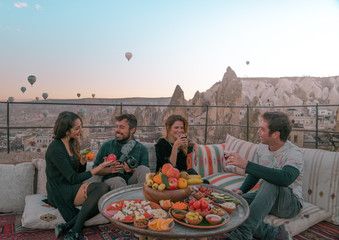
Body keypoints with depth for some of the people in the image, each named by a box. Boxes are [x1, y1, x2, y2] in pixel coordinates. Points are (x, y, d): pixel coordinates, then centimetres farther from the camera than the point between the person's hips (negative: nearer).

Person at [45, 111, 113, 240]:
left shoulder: (72, 144, 10)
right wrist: (100, 166, -19)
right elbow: (73, 178, -18)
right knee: (102, 187, -28)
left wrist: (83, 162, -7)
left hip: (72, 187, 8)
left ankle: (67, 226, -20)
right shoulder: (55, 148, -16)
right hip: (59, 192, -8)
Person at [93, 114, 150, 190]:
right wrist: (109, 170, -10)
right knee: (117, 180, -35)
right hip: (111, 180, -1)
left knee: (143, 168, -27)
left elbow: (145, 172, 3)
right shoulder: (107, 146, 8)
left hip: (131, 180, 1)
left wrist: (133, 171, -17)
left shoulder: (142, 149, 7)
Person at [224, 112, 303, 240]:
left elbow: (285, 179, -41)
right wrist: (241, 190, -4)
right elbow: (255, 174, 15)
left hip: (290, 203, -6)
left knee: (270, 183, -39)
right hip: (265, 197, 6)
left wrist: (246, 164, -44)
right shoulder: (262, 147, 2)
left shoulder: (294, 153, -19)